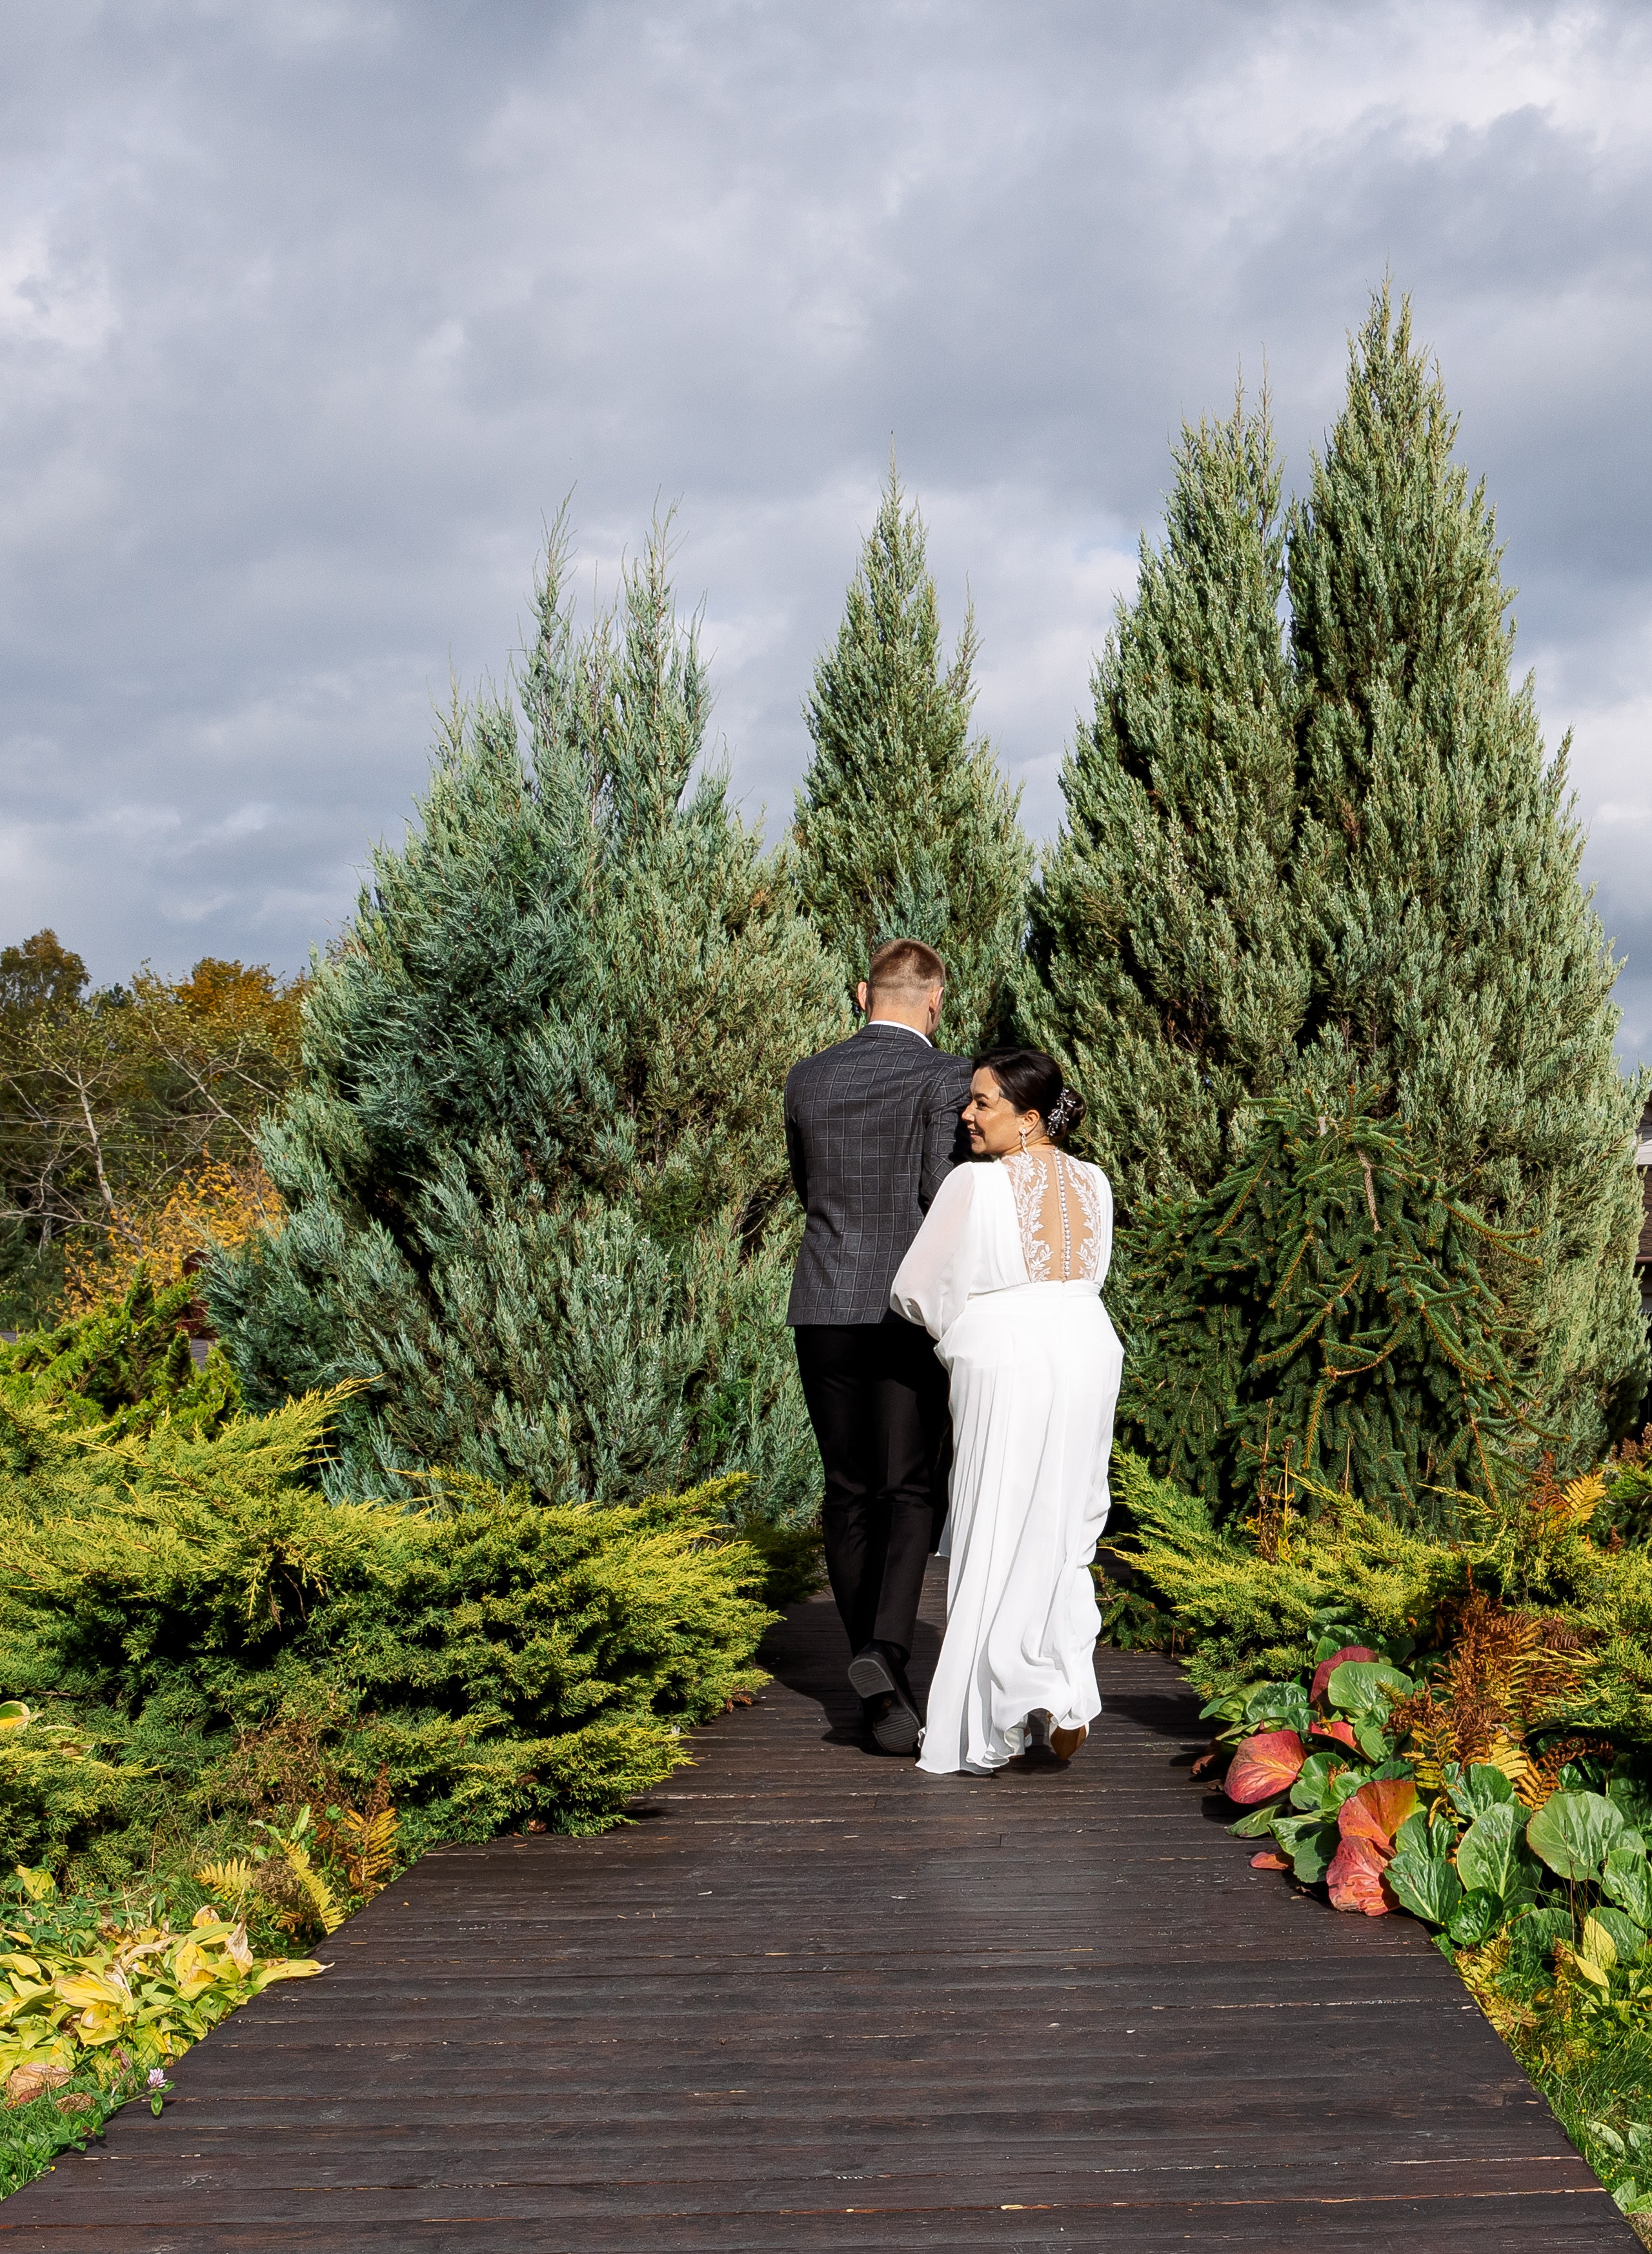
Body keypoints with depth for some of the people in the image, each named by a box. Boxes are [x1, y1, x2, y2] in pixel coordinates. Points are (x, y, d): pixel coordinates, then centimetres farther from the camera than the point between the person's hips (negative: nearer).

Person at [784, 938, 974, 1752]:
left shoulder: (806, 1081, 9)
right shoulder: (945, 1077, -7)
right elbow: (945, 1200, -13)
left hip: (824, 1310, 4)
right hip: (911, 1311, -4)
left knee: (849, 1494, 11)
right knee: (910, 1493, 3)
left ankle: (880, 1685, 16)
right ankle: (885, 1648, -18)